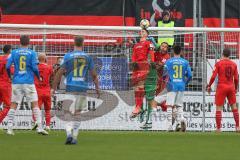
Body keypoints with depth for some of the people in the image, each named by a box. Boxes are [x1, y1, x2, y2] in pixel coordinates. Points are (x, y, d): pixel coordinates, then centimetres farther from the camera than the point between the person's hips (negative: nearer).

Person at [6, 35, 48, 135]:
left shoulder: (14, 53, 3)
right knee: (35, 104, 2)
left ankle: (9, 128, 1)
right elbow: (35, 68, -8)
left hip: (16, 82, 2)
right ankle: (40, 127, -5)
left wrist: (9, 76, 16)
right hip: (29, 82, -2)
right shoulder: (32, 53, -1)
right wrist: (38, 77, 11)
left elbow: (8, 66, -2)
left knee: (13, 105, 6)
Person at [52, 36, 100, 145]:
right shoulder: (87, 57, 4)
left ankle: (69, 133, -22)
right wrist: (97, 88, 18)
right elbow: (94, 75, 6)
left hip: (70, 88, -1)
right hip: (83, 89, 1)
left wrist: (54, 87, 4)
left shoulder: (68, 56, -1)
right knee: (77, 114, 9)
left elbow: (60, 72, -2)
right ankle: (74, 138, 5)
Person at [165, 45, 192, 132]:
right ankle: (181, 119, -15)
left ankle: (169, 125, -7)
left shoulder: (168, 61, -2)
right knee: (179, 106, 13)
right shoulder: (185, 62, 5)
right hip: (181, 86, 3)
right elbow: (189, 75, 4)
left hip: (172, 86, -3)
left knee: (169, 106, 0)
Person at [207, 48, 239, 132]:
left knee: (218, 108, 1)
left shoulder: (219, 63, -5)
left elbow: (213, 76, -10)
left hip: (221, 87, -3)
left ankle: (218, 128, -3)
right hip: (231, 87, 3)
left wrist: (209, 86, 1)